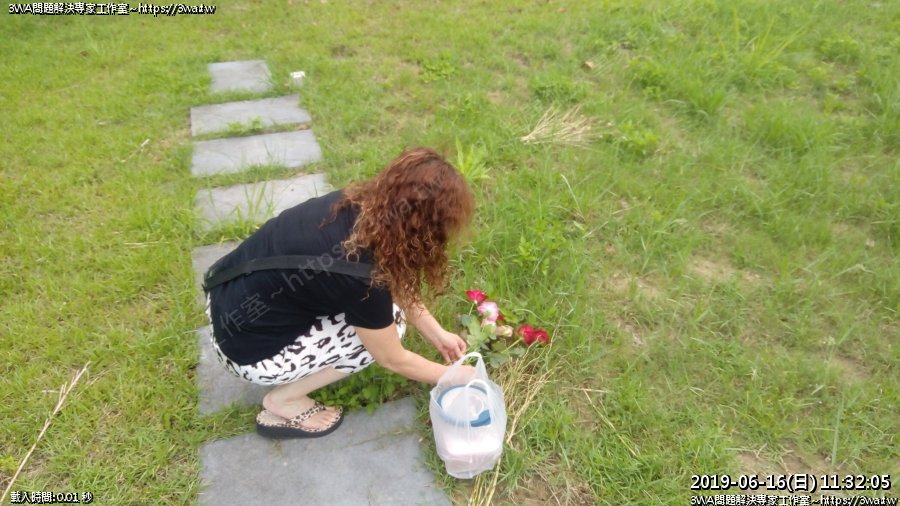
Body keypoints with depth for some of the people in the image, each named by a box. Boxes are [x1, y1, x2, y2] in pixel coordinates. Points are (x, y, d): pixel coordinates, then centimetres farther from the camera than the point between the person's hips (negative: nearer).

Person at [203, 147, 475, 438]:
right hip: (247, 349, -7)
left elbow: (393, 284, 7)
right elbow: (392, 359, -13)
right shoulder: (360, 273, -31)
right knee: (386, 322, -3)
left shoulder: (356, 204, -10)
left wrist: (437, 334, 10)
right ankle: (284, 401, 5)